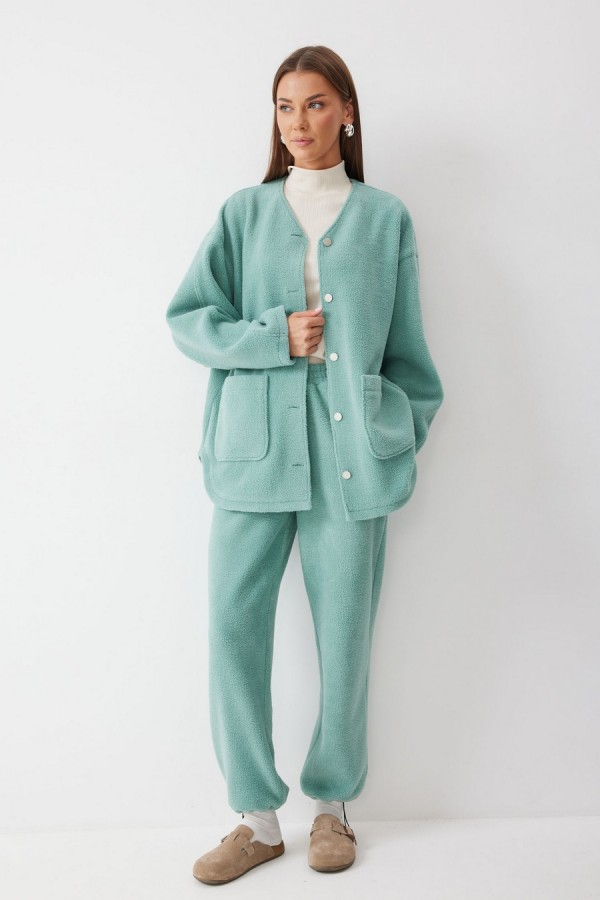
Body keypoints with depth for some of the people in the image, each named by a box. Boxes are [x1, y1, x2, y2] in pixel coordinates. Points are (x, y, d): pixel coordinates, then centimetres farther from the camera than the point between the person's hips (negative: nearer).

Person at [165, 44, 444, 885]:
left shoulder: (385, 218, 9)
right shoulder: (245, 211, 10)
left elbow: (406, 344, 12)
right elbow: (188, 318, 5)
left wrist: (409, 431, 8)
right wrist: (277, 338, -7)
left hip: (351, 450, 0)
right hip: (255, 446, 1)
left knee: (344, 634, 4)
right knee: (234, 627, -1)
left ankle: (334, 804, 26)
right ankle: (258, 818, 16)